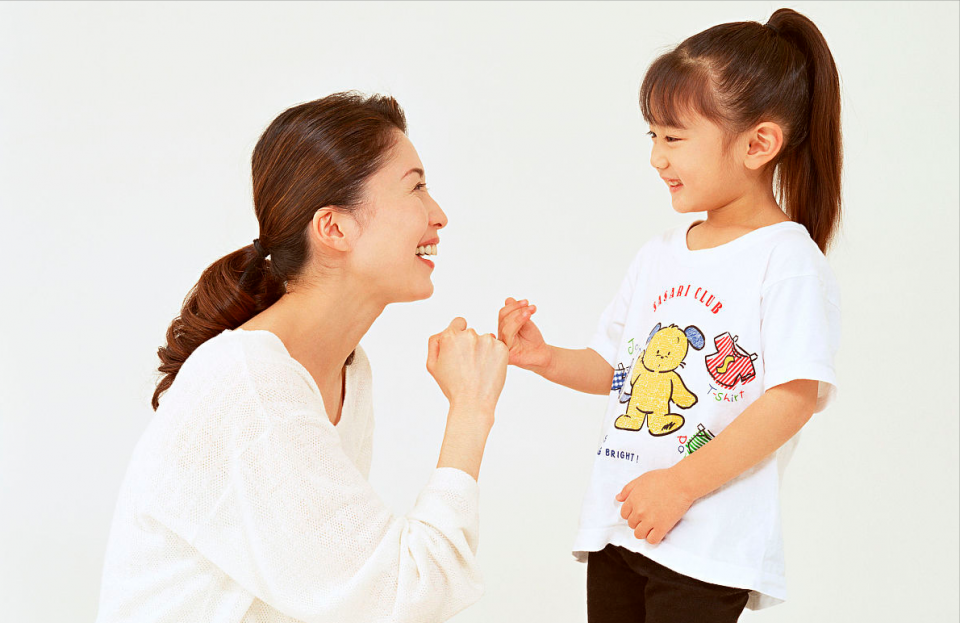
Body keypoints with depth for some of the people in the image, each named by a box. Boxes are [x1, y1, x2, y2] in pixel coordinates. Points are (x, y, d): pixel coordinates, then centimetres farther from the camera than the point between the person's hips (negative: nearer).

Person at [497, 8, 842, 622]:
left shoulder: (787, 260, -10)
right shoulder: (658, 256, 13)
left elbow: (795, 396, -17)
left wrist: (683, 484, -18)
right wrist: (547, 359, 0)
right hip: (616, 525, 7)